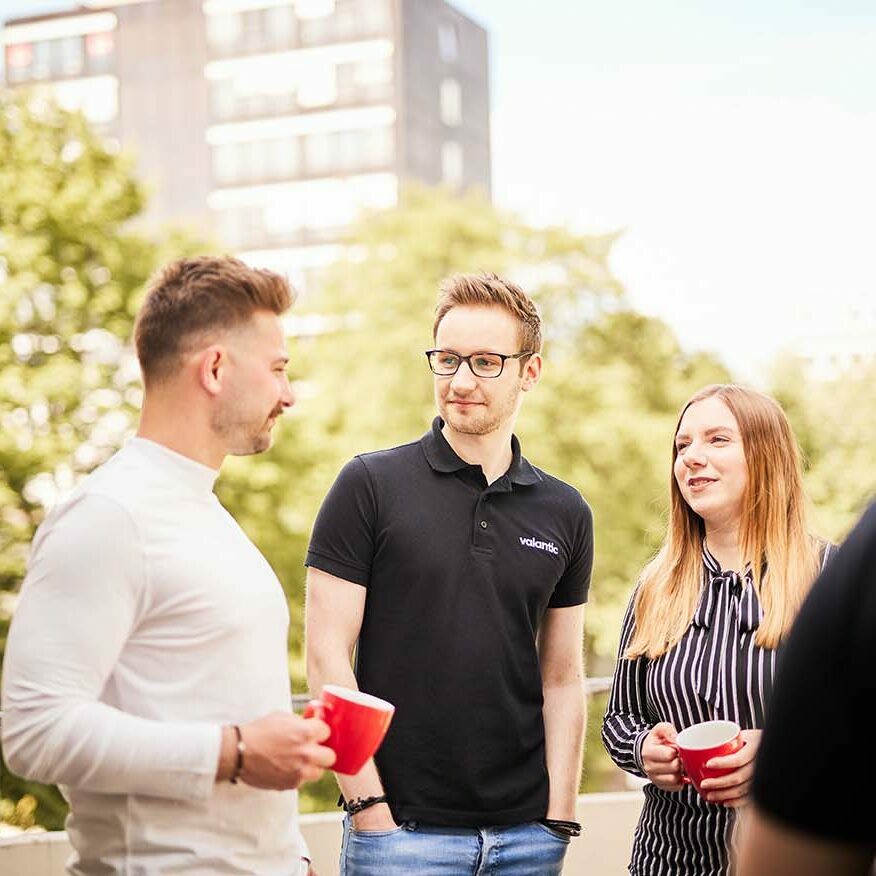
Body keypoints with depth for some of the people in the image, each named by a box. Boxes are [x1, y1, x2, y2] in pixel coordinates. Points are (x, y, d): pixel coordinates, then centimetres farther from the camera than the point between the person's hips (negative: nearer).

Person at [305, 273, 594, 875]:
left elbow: (563, 678, 9)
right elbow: (327, 656, -6)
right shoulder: (369, 486, -4)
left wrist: (559, 820, 1)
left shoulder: (565, 513, 7)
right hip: (402, 826, -3)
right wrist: (369, 808, -11)